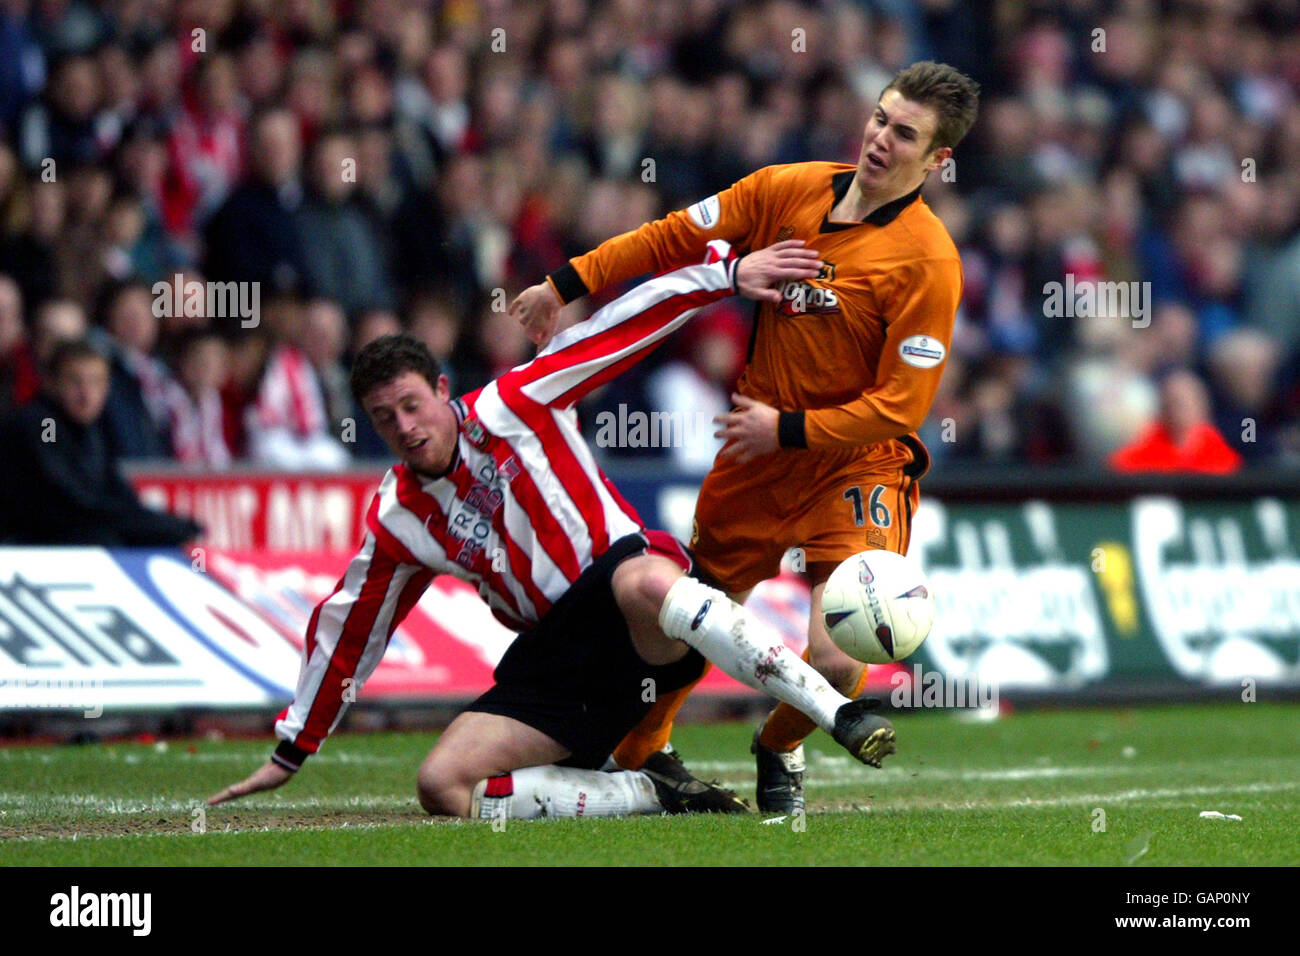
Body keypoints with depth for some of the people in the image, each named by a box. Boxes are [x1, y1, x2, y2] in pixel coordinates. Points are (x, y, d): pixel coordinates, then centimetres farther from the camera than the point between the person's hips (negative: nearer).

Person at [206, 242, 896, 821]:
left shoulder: (513, 407, 0)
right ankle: (656, 795, -18)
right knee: (441, 786, -19)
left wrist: (727, 271, -8)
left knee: (642, 583, -44)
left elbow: (621, 327, -1)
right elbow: (346, 630, 20)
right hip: (554, 655, 5)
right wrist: (292, 752, 24)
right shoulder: (396, 521, 10)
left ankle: (839, 713, -46)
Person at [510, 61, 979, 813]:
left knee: (836, 661, -18)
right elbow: (678, 237, 10)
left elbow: (898, 406, -16)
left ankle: (779, 749, 16)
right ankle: (634, 756, 38)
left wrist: (788, 430, -17)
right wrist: (566, 285, 8)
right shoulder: (790, 190, -2)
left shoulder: (928, 261, -17)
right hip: (756, 454, 4)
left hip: (855, 465, -4)